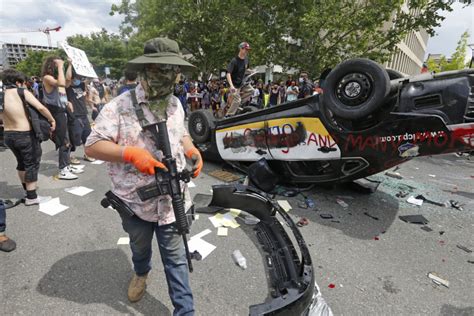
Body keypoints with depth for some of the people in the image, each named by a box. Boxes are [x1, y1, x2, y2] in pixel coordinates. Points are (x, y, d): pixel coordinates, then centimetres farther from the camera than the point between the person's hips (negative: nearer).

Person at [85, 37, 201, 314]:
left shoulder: (176, 104, 4)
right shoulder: (120, 107, -13)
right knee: (139, 247, 29)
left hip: (172, 200, 2)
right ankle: (141, 273, 62)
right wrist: (130, 153, -28)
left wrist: (193, 152, -4)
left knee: (176, 258, 11)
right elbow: (92, 146, -13)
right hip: (135, 200, -1)